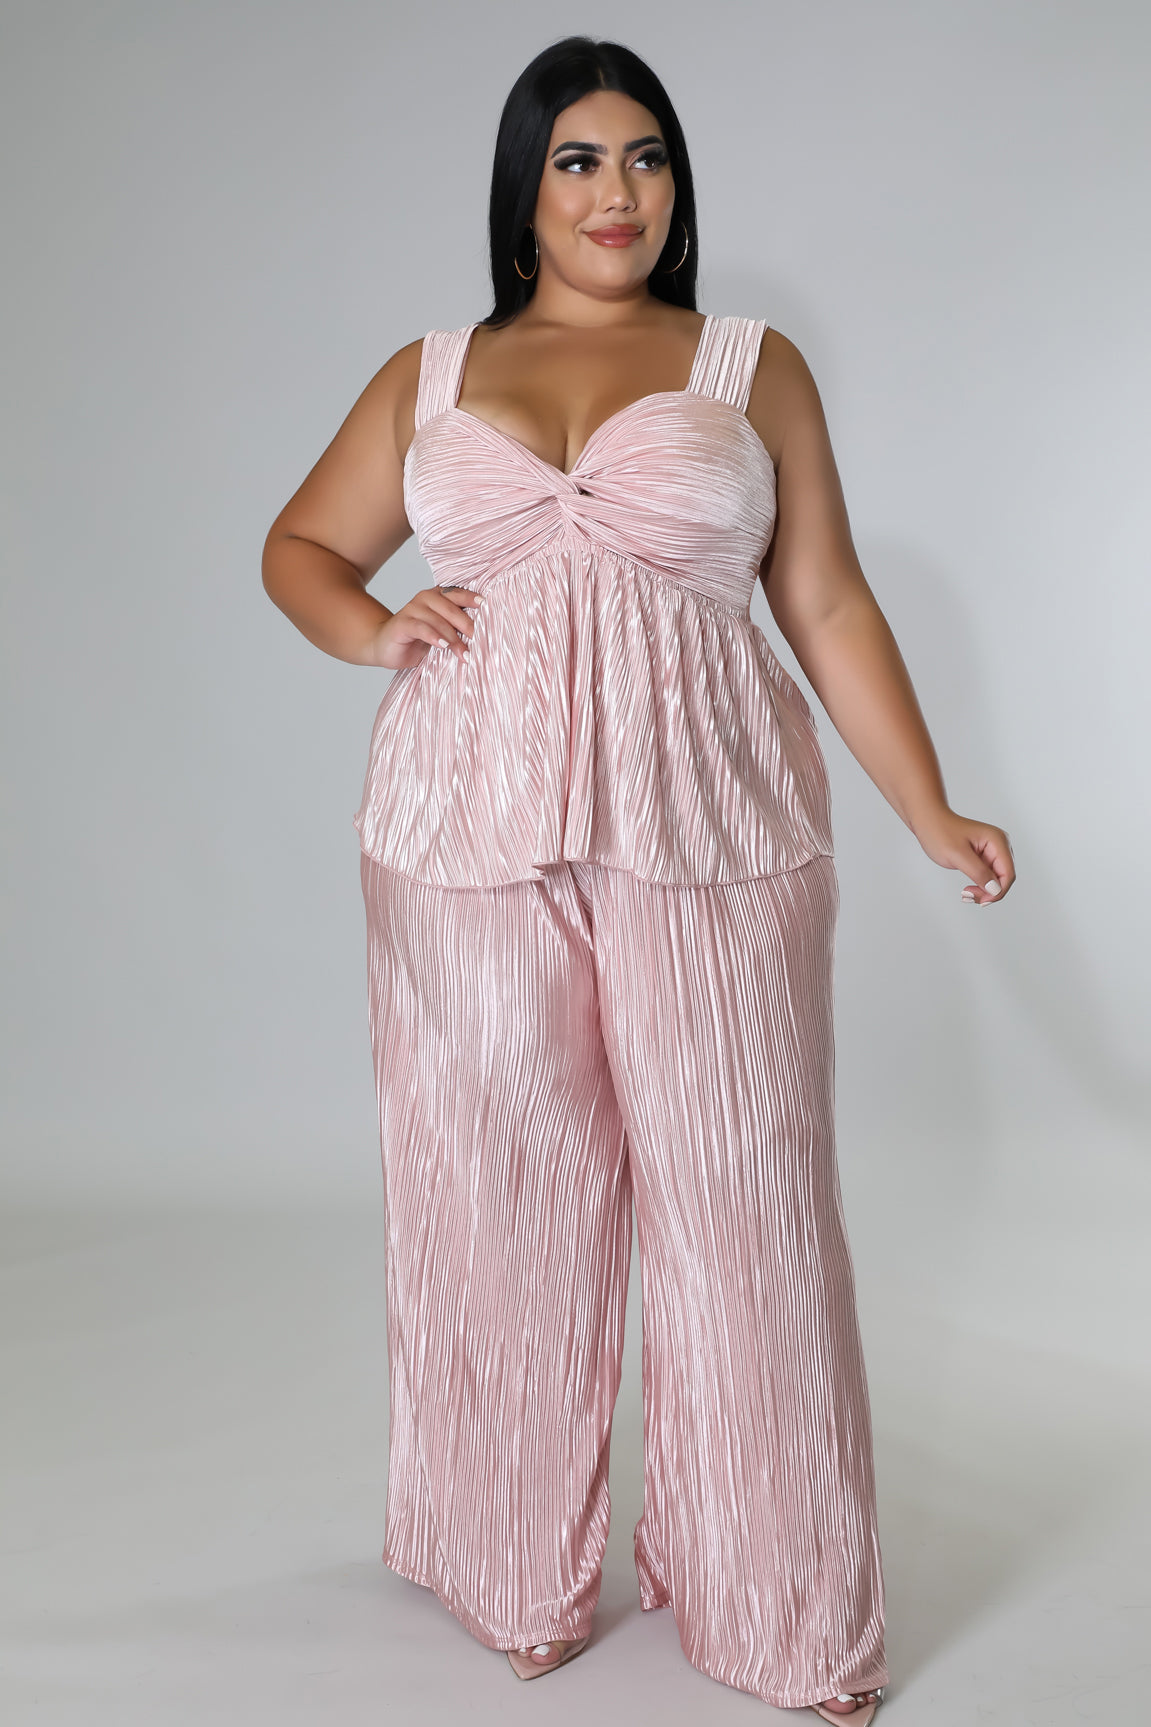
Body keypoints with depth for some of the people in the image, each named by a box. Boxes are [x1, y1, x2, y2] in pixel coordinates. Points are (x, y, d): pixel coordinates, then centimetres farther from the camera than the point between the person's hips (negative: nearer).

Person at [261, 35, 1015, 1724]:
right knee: (502, 1204, 7)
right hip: (468, 836, 2)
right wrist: (369, 629, -1)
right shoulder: (426, 377, 15)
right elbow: (301, 545, 21)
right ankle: (517, 1581, 27)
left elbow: (829, 603, 8)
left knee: (739, 1203, 1)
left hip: (709, 833, -1)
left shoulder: (754, 366, 11)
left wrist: (931, 811, 2)